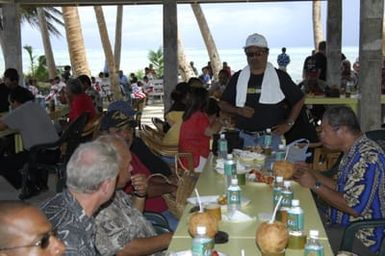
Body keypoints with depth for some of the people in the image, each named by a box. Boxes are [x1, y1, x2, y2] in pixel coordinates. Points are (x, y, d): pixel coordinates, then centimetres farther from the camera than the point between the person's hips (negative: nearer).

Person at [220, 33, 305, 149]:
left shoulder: (279, 77, 3)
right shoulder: (238, 78, 9)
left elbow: (299, 100, 11)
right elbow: (223, 104, 13)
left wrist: (288, 124, 4)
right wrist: (239, 110, -6)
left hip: (270, 137, -1)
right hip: (244, 137, 2)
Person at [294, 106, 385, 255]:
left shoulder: (367, 157, -23)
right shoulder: (353, 152, 8)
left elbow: (355, 207, -27)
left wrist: (315, 185, -19)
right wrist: (312, 174, 6)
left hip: (361, 238, -9)